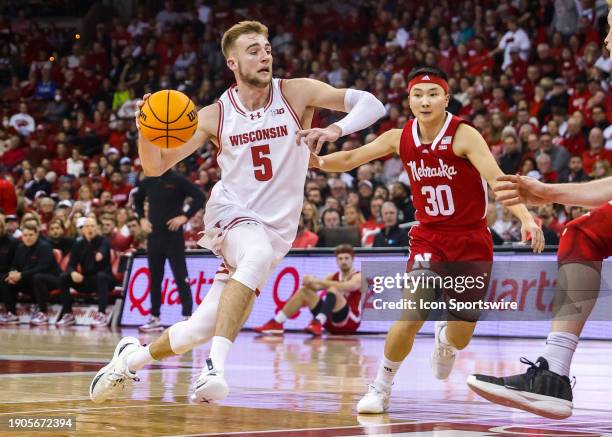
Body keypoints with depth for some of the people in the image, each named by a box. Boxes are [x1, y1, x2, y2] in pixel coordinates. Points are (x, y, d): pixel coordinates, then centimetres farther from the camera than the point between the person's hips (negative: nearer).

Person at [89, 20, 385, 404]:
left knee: (202, 328, -5)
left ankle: (133, 356, 22)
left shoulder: (296, 93, -8)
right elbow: (155, 166, -2)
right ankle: (215, 368, -37)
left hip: (276, 228, 1)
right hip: (230, 212, -1)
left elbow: (371, 104, -14)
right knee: (259, 254, -37)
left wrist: (336, 129, -34)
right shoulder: (214, 116, -5)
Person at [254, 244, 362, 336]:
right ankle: (276, 323, -7)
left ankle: (318, 323, -49)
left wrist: (319, 281, -33)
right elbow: (316, 287, 0)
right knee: (303, 290, 4)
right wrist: (309, 282, -24)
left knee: (333, 289, -29)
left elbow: (346, 287, -28)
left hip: (350, 322, -7)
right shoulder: (333, 277, 15)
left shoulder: (358, 277, -5)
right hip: (331, 320, 7)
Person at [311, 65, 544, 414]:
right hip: (429, 238, 1)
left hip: (472, 241, -1)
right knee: (413, 314, -22)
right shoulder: (400, 138, -5)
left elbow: (497, 179, -28)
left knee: (460, 337, 7)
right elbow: (351, 158, 2)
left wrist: (526, 218, -43)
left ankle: (444, 340, 47)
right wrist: (319, 161, -18)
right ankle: (381, 388, -2)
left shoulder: (464, 135, -18)